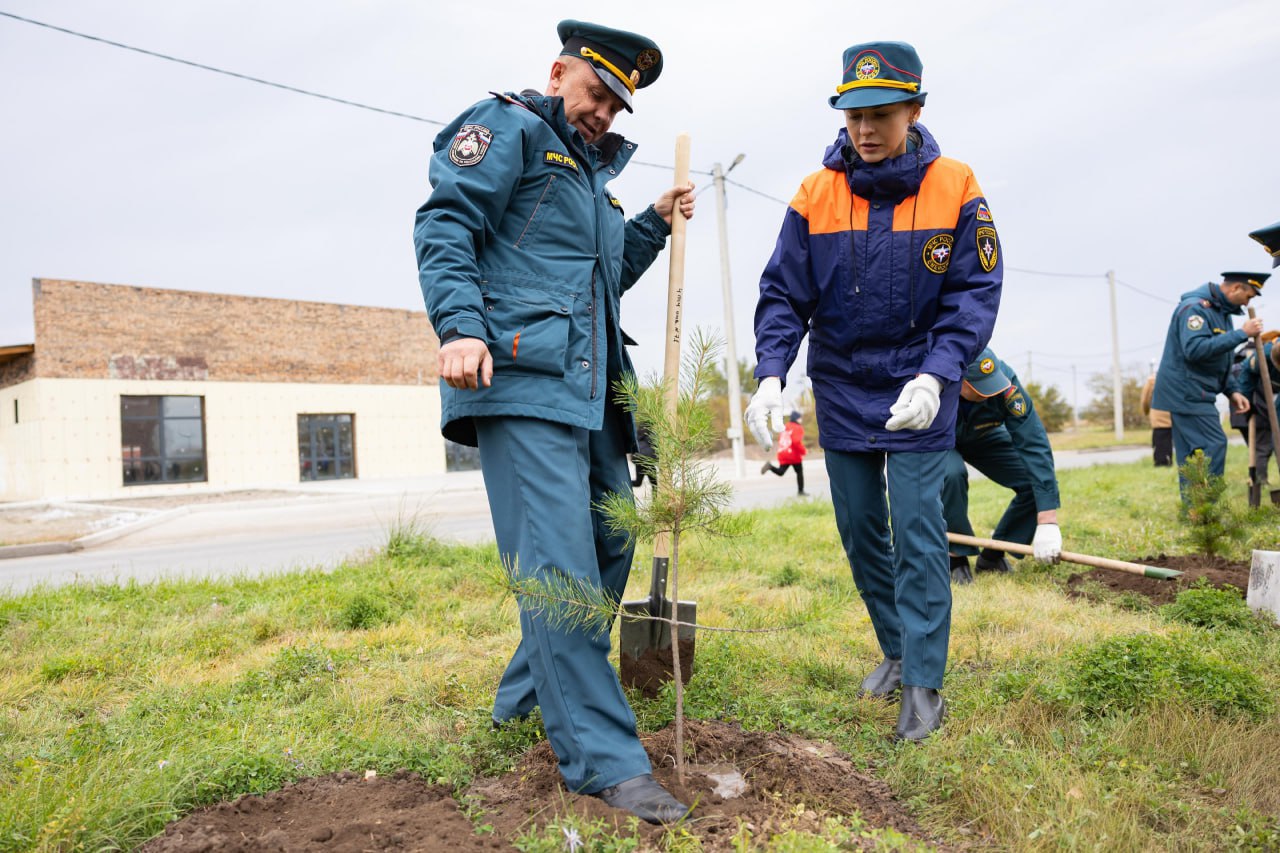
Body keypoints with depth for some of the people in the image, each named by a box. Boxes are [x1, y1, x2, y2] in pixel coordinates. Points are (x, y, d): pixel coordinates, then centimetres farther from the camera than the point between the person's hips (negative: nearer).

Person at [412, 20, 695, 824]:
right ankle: (603, 758, -6)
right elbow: (444, 227, -8)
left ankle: (527, 695, 27)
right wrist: (460, 325, -23)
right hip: (521, 378, -10)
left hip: (588, 388, 10)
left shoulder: (593, 171, 29)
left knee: (610, 544, 11)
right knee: (560, 563, -11)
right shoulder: (508, 128, 4)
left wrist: (655, 224, 19)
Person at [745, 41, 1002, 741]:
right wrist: (770, 376, -21)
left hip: (919, 392, -2)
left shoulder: (955, 190, -9)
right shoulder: (815, 196, -5)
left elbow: (974, 295, -10)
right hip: (841, 393, 3)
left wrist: (935, 375, -24)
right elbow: (783, 295, -6)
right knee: (860, 529, 10)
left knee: (917, 531, -5)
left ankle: (923, 682, 7)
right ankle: (895, 650, 30)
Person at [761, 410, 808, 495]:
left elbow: (780, 440, 19)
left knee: (780, 472, 5)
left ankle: (770, 466, -21)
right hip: (794, 455, -6)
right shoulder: (798, 428, -7)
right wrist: (804, 450, -9)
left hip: (782, 454, 6)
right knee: (799, 472, 11)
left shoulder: (784, 427, 16)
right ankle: (800, 490, 13)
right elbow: (796, 441, -20)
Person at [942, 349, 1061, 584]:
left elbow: (1034, 447, -36)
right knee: (951, 474, -36)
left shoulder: (1007, 383, -35)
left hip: (982, 437, 3)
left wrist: (1047, 522, -42)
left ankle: (992, 556, 4)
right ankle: (956, 557, -12)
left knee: (1040, 481, -17)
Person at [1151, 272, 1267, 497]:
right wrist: (1241, 334, -23)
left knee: (1190, 455, 8)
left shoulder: (1221, 311, 19)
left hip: (1187, 393, 10)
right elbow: (1195, 349, -27)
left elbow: (1218, 361, 25)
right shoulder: (1195, 307, -13)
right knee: (1213, 444, -13)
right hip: (1186, 392, -10)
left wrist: (1232, 391, 12)